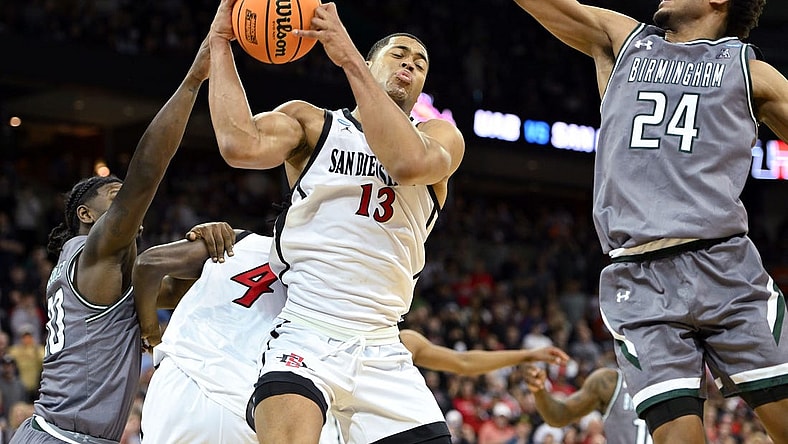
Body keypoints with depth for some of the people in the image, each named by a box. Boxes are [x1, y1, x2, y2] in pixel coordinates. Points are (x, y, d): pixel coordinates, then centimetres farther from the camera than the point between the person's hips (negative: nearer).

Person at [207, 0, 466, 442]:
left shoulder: (442, 137, 13)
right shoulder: (310, 122, 10)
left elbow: (409, 163, -14)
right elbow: (242, 146, -13)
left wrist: (349, 57, -14)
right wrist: (220, 43, -8)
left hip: (383, 352, 3)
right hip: (305, 336, -3)